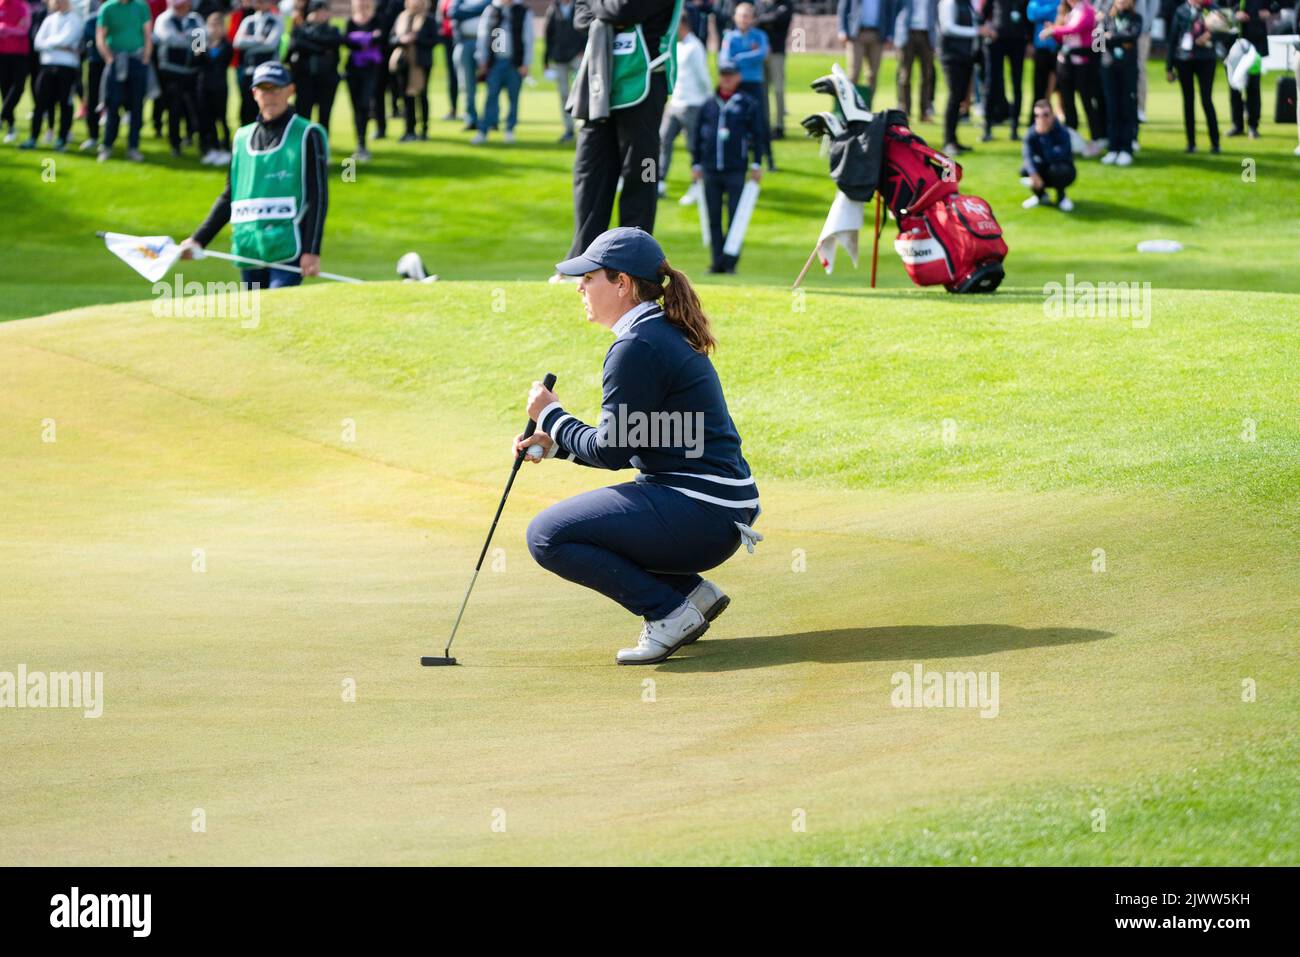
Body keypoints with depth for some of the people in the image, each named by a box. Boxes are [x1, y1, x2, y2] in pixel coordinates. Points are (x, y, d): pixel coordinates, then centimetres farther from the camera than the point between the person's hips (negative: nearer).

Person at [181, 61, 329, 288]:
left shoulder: (307, 135, 2)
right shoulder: (242, 137, 16)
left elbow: (318, 198, -3)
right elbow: (229, 198, 21)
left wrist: (312, 251, -12)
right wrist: (199, 240, 13)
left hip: (288, 250, -5)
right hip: (248, 251, 5)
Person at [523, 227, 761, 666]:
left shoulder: (637, 347, -15)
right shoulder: (668, 334, 17)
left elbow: (612, 450, -13)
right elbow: (627, 444, 20)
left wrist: (551, 416, 0)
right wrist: (556, 443, 10)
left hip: (697, 516, -10)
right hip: (719, 512, 10)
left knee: (547, 536, -10)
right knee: (576, 519, 25)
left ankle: (669, 612, -8)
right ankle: (692, 592, 13)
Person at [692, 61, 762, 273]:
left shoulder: (749, 104, 3)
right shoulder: (708, 104, 11)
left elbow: (757, 135, 3)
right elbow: (698, 135, 15)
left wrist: (756, 164, -3)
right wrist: (696, 164, 11)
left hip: (736, 170, -3)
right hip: (710, 171, 3)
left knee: (735, 218, -5)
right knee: (714, 219, 5)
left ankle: (730, 262, -1)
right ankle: (717, 261, 10)